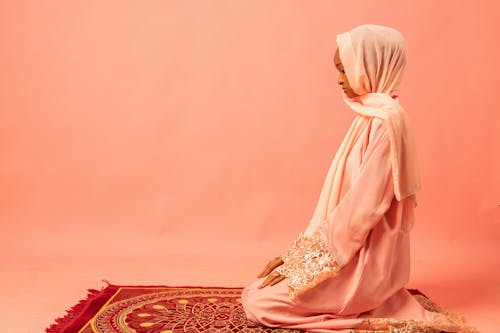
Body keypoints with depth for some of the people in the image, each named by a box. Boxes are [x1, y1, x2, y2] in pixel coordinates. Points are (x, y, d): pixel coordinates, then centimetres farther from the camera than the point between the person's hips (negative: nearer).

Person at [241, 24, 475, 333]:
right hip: (356, 253, 9)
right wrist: (297, 253, 9)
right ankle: (377, 306, 13)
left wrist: (304, 262, -15)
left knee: (256, 302, -8)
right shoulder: (372, 116, 9)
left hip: (366, 262, -9)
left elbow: (362, 206, -23)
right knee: (262, 285, 18)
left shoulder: (386, 121, -20)